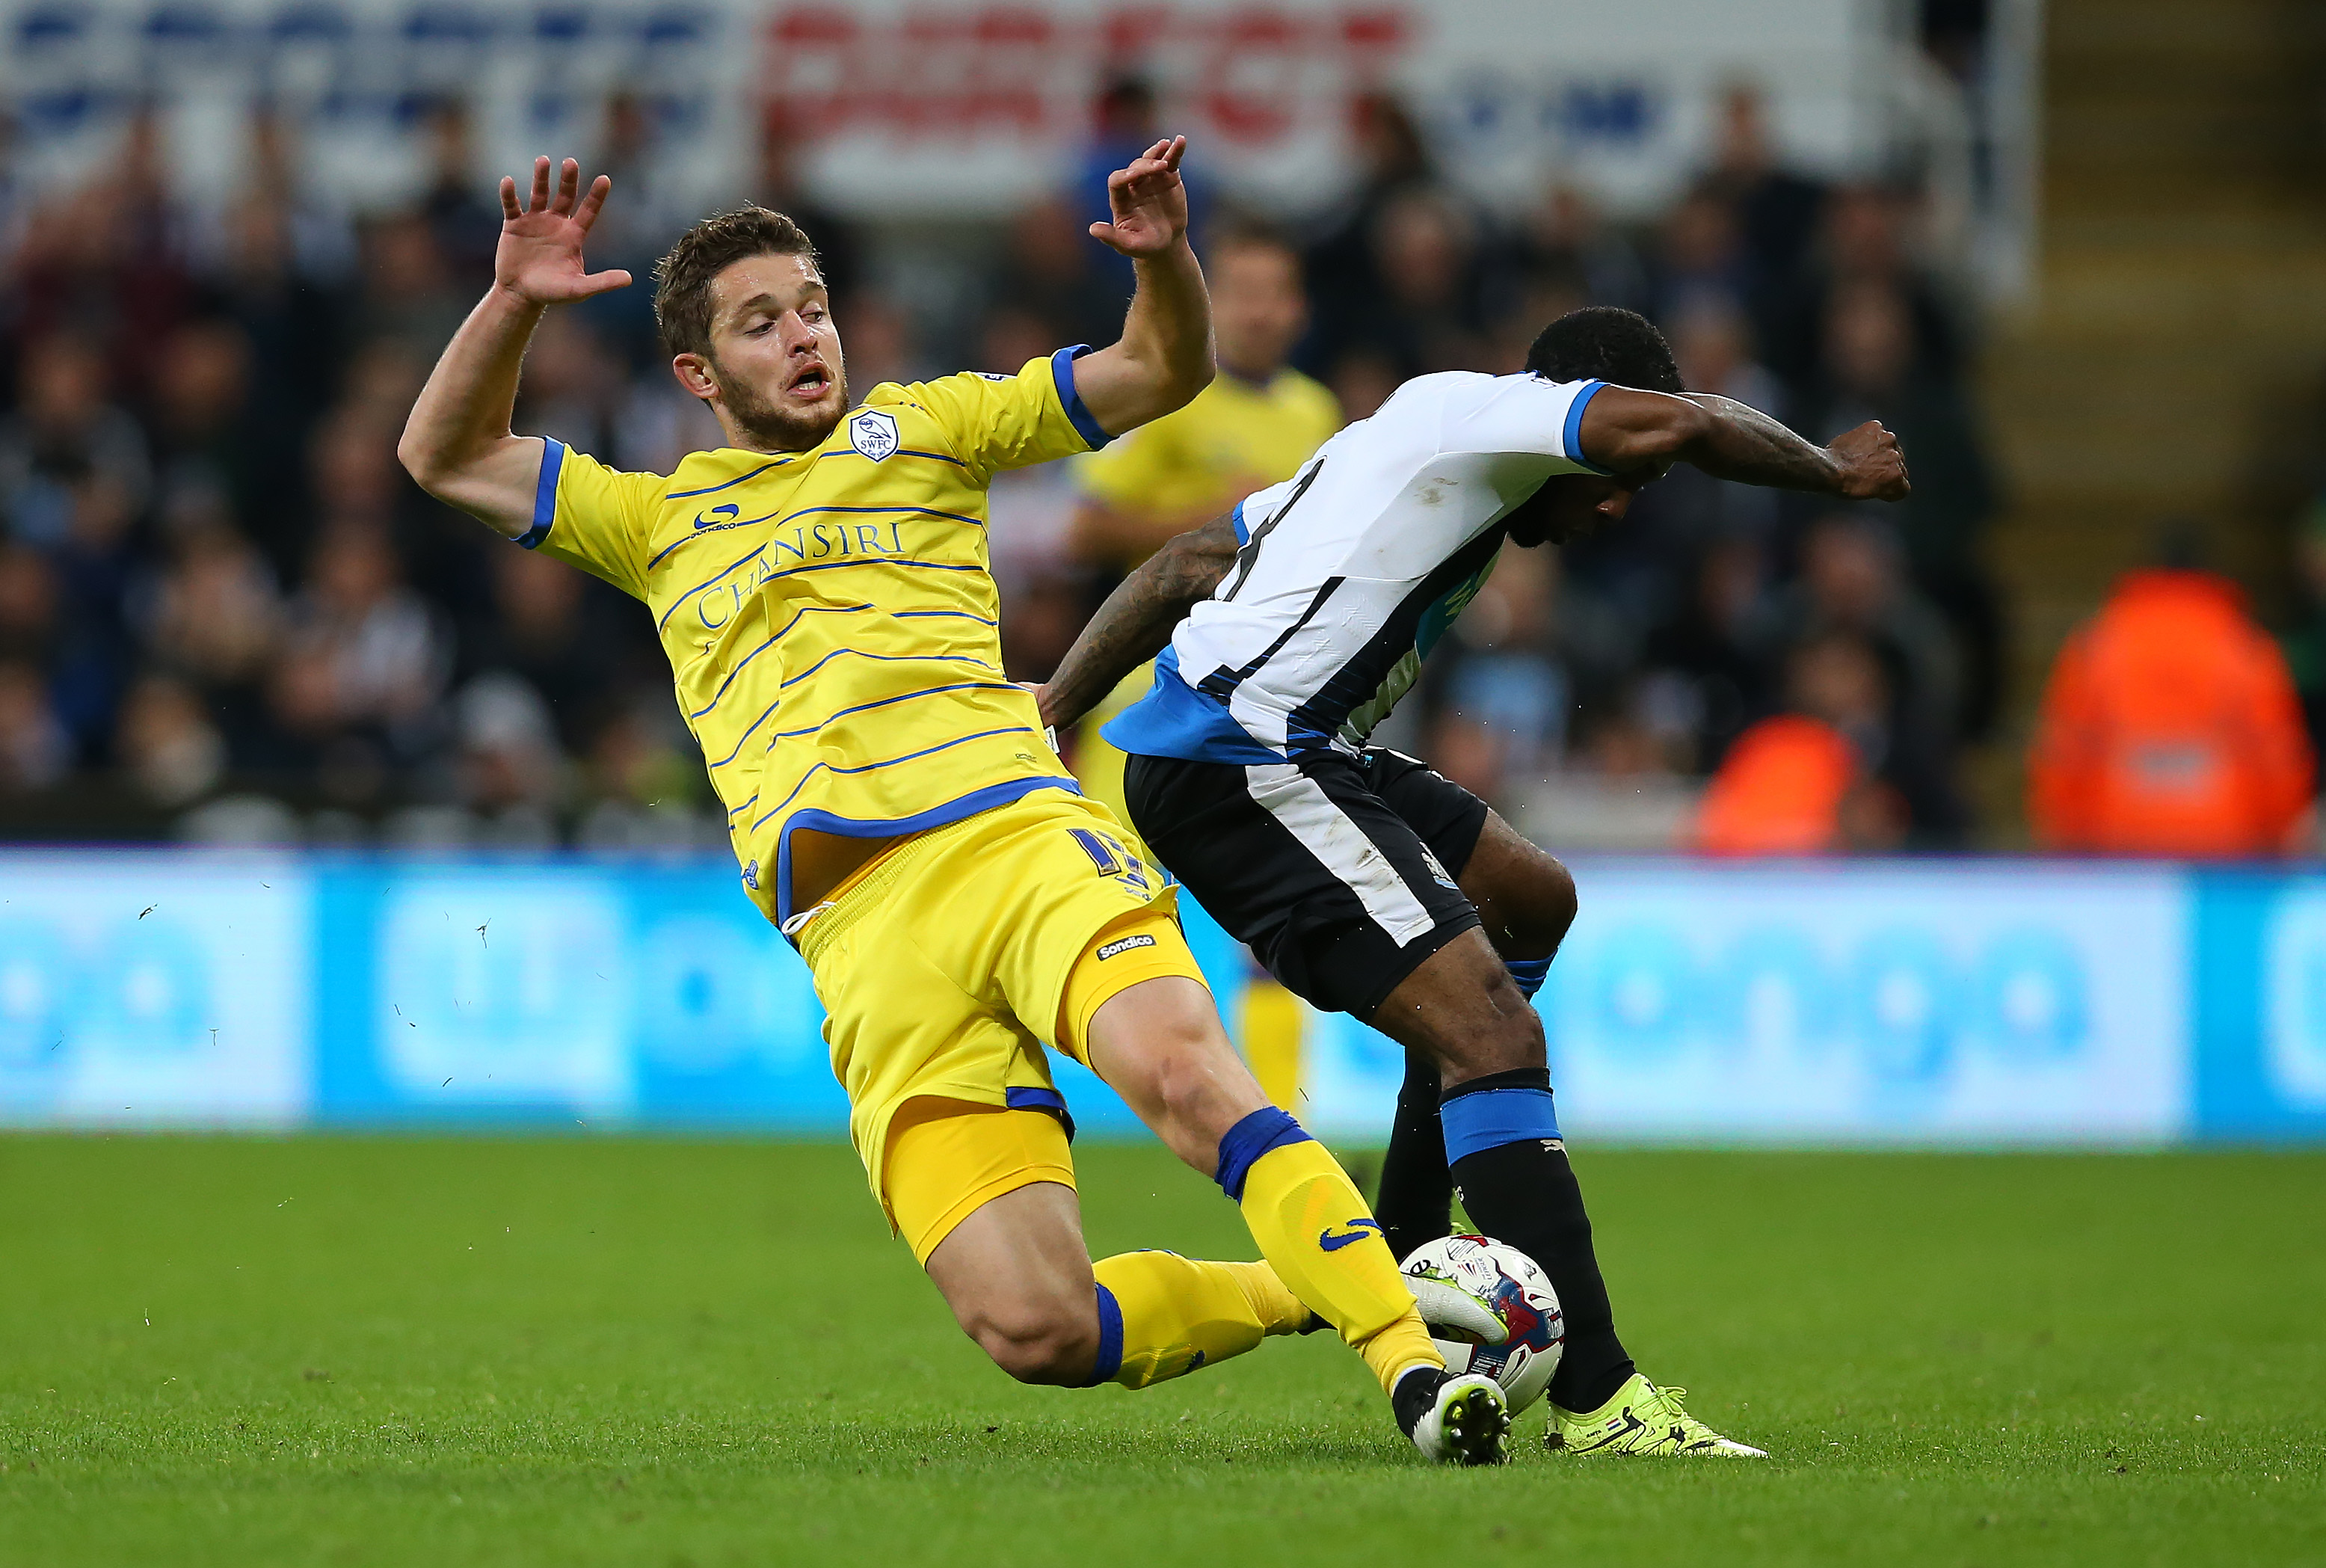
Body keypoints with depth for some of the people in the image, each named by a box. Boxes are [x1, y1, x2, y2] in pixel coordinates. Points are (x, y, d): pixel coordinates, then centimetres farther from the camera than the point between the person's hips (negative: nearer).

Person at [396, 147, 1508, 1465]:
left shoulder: (920, 429, 22)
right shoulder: (663, 521, 26)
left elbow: (1165, 372, 19)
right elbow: (447, 456, 26)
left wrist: (1163, 259, -3)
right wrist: (515, 303, 10)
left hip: (1013, 833, -1)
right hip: (860, 926, 1)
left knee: (1179, 1066, -35)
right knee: (1035, 1330, -17)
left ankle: (1405, 1348, -33)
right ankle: (1302, 1288, 7)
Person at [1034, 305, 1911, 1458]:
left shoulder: (1397, 446, 24)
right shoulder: (1470, 410, -6)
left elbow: (1182, 565, 28)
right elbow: (1679, 426, -21)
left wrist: (1058, 703, 29)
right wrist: (1833, 472, -4)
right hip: (1244, 770, -11)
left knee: (1530, 900, 27)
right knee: (1492, 1035, -20)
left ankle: (1400, 1258, 27)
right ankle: (1594, 1399, -25)